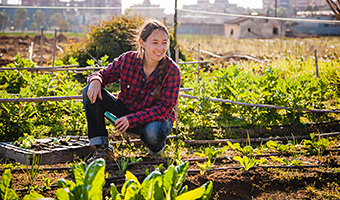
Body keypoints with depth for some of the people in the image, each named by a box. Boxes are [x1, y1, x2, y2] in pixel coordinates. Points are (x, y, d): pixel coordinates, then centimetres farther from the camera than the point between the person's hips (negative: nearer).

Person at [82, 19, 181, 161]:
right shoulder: (127, 60, -14)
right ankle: (101, 147, -14)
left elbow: (164, 108, -22)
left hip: (157, 118, -3)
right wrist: (96, 80, -27)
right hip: (126, 111, 3)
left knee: (152, 131, -41)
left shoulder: (172, 71, -20)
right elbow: (105, 74, 1)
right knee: (90, 92, -17)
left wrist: (132, 119, -32)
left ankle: (156, 148, 0)